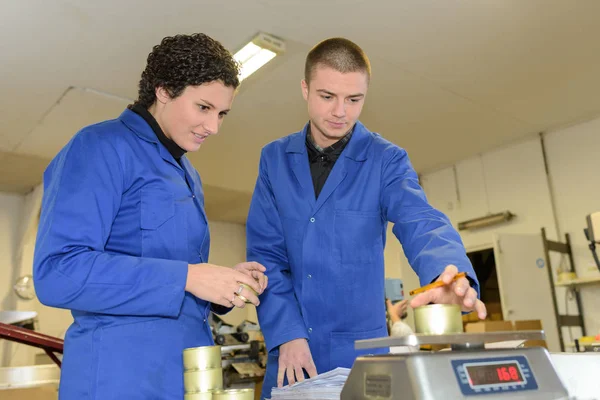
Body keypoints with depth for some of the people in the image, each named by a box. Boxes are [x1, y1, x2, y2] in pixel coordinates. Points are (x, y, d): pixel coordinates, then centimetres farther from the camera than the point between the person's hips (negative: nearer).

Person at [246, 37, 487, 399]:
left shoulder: (387, 160, -4)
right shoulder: (275, 159, 1)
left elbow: (421, 224, -19)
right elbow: (264, 253, -2)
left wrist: (449, 273, -41)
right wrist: (287, 332, -12)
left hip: (359, 350, -1)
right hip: (289, 348, 2)